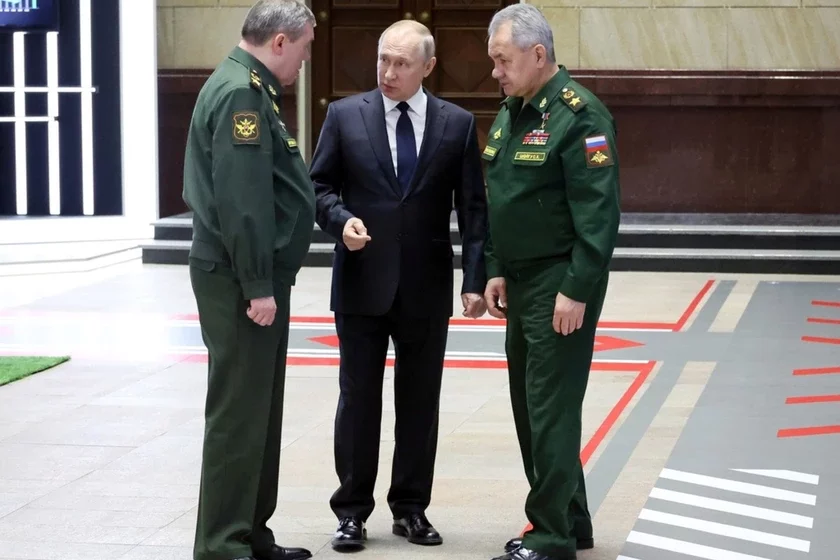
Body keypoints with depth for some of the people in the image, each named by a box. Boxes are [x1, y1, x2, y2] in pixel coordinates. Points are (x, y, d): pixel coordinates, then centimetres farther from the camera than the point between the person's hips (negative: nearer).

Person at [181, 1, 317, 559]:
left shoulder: (248, 88, 15)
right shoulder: (241, 93, -17)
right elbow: (242, 200, -23)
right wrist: (257, 285, -22)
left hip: (258, 275, 10)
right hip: (241, 280, -10)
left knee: (259, 410, 15)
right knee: (238, 413, -5)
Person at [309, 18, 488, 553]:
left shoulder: (457, 124, 1)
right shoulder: (345, 115, 0)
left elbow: (473, 208, 1)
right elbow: (320, 185, 5)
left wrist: (476, 279, -6)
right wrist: (341, 219, -16)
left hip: (427, 287, 1)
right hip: (361, 283, 0)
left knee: (420, 401, 8)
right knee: (358, 399, 5)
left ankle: (411, 508, 19)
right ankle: (353, 510, 14)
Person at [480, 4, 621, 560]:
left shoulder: (579, 115, -15)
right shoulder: (510, 112, 12)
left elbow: (599, 213, -19)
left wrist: (577, 291, -21)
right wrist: (497, 270, 13)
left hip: (560, 286, -9)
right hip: (522, 283, 9)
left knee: (551, 410, -7)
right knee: (530, 406, 13)